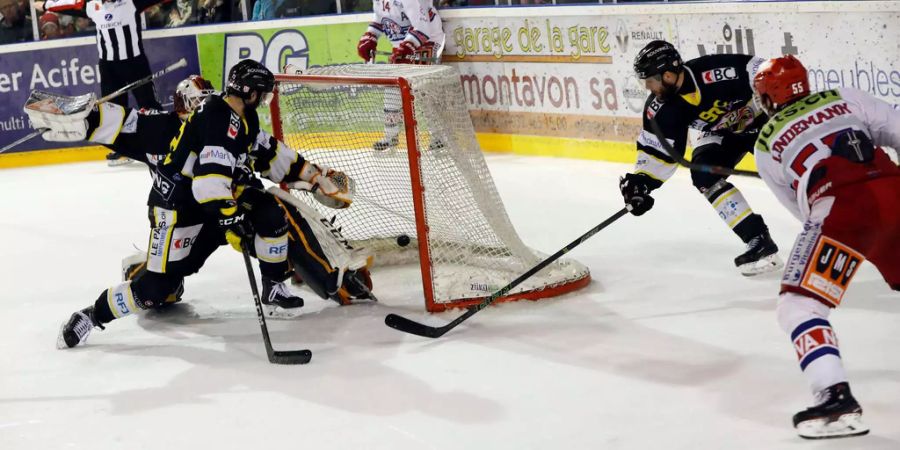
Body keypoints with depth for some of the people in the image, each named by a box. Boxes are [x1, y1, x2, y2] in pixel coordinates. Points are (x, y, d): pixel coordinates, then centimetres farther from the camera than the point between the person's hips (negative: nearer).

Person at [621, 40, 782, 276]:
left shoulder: (716, 72, -36)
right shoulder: (662, 108, -16)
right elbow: (656, 148, -7)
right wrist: (640, 181, -19)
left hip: (761, 117, -5)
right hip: (722, 133, 5)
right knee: (704, 175, -16)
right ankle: (759, 241, -17)